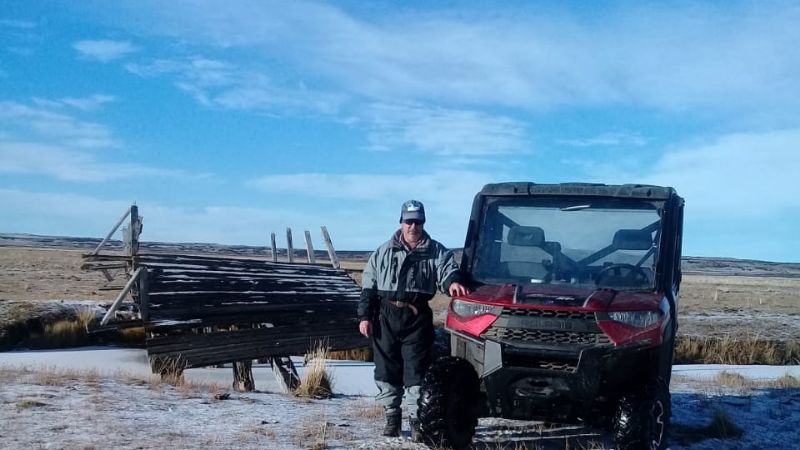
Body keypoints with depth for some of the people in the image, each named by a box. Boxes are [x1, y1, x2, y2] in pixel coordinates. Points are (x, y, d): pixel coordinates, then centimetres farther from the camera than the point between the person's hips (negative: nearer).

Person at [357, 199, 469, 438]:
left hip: (418, 318, -2)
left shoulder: (436, 252, 5)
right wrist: (365, 316, 2)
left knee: (416, 371, -2)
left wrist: (453, 281, -35)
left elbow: (448, 269, -11)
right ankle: (392, 416, 18)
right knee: (387, 369, 7)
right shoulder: (384, 252, 8)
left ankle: (416, 418, 6)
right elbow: (369, 286, 9)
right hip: (386, 317, 2)